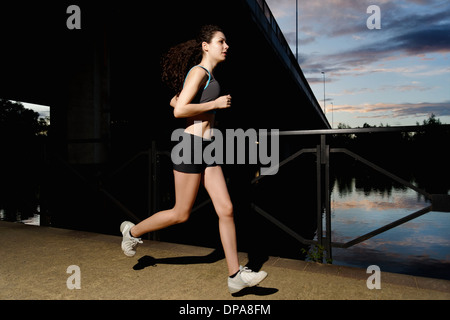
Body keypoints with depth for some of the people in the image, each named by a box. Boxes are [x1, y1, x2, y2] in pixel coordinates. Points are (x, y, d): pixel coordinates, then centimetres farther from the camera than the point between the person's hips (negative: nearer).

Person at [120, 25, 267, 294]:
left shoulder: (208, 76, 19)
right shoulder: (198, 71, -8)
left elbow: (174, 101, 26)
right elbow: (179, 110, -20)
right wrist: (215, 104, -13)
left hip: (206, 149, 9)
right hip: (191, 147, -9)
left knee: (226, 210, 2)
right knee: (181, 214, 5)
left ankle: (236, 275, 9)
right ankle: (133, 231, 30)